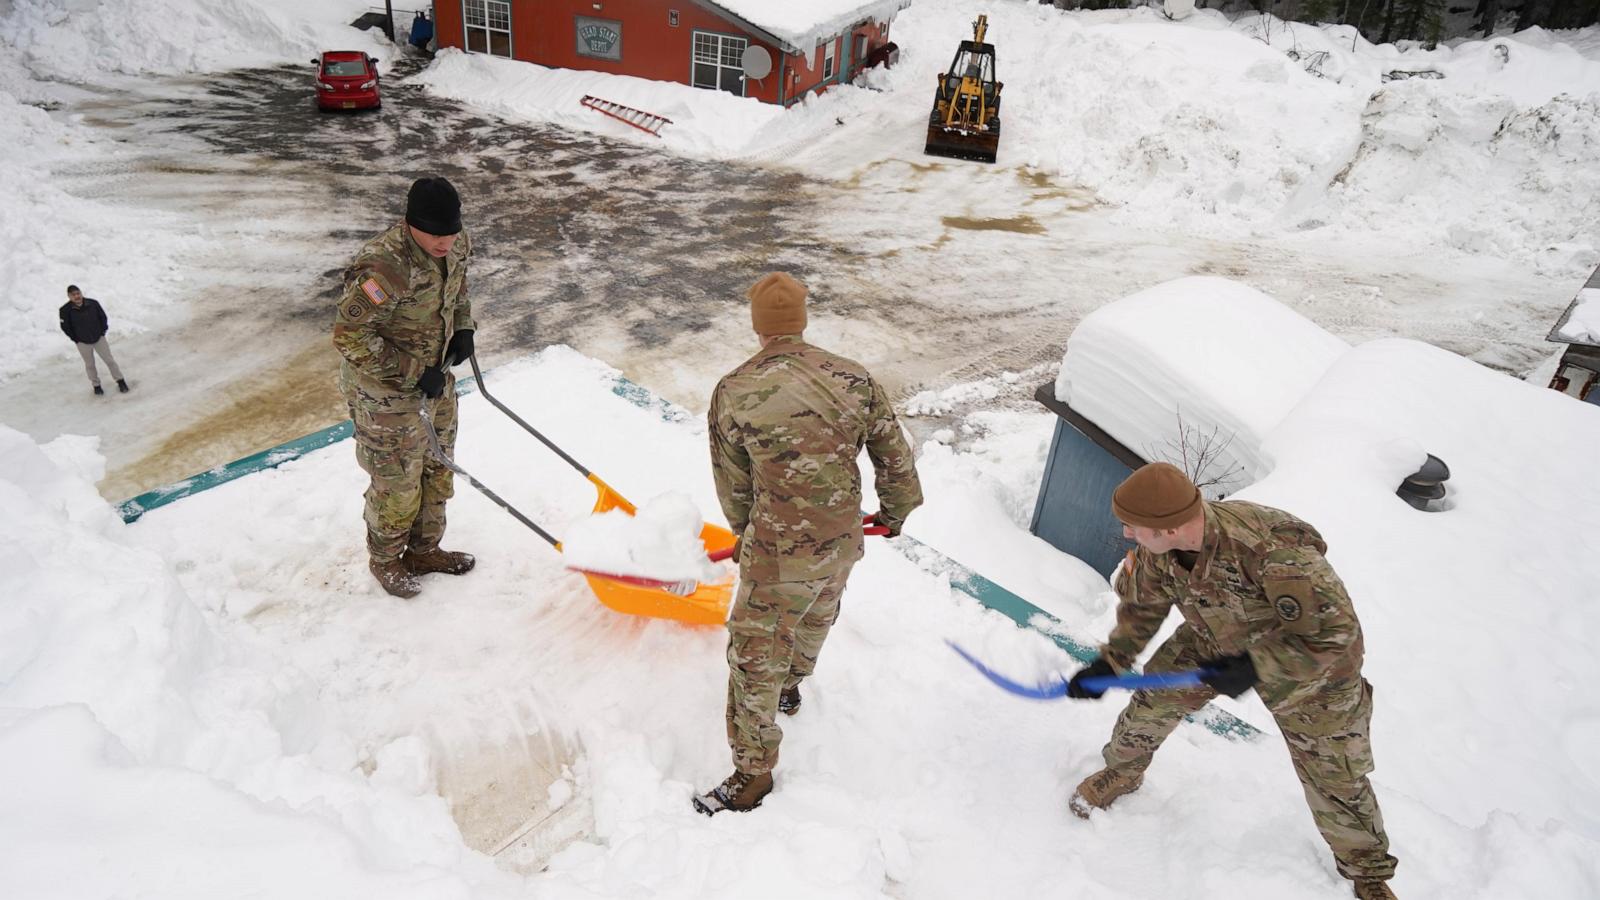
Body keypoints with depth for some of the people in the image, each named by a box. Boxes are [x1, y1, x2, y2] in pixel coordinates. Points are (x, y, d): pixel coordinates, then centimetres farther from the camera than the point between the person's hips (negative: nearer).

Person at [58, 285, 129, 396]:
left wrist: (102, 331, 1)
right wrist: (76, 339, -3)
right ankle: (96, 385, 27)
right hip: (83, 342, 0)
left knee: (110, 360, 7)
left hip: (99, 338, 1)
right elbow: (65, 327, -5)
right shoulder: (66, 310, -17)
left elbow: (103, 316, 1)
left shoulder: (93, 303, -15)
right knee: (90, 365, 12)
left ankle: (120, 381, 20)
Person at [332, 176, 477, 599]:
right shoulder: (385, 268, -32)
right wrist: (414, 373, -25)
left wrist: (462, 327, 1)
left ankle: (424, 550, 42)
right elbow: (350, 335, -28)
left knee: (438, 472, 20)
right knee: (397, 484, 8)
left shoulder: (456, 246, -6)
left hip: (435, 382, 8)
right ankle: (385, 559, 35)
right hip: (386, 394, -8)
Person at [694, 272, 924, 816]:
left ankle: (753, 775, 28)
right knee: (815, 621, 32)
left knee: (754, 659, 12)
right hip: (843, 546, 5)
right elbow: (895, 457, 2)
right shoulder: (854, 379, -7)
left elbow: (732, 485, -2)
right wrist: (895, 511, 23)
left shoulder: (732, 393, -15)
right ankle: (791, 687, 62)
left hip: (779, 555, -5)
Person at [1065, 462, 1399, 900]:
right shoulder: (1155, 552, -23)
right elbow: (1142, 607, -1)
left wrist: (1252, 668, -32)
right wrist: (1109, 663, -2)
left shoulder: (1271, 548, -44)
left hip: (1311, 662, -4)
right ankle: (1122, 771, 30)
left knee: (1334, 775, 6)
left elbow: (1333, 631, -34)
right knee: (1154, 699, -2)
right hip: (1213, 640, 5)